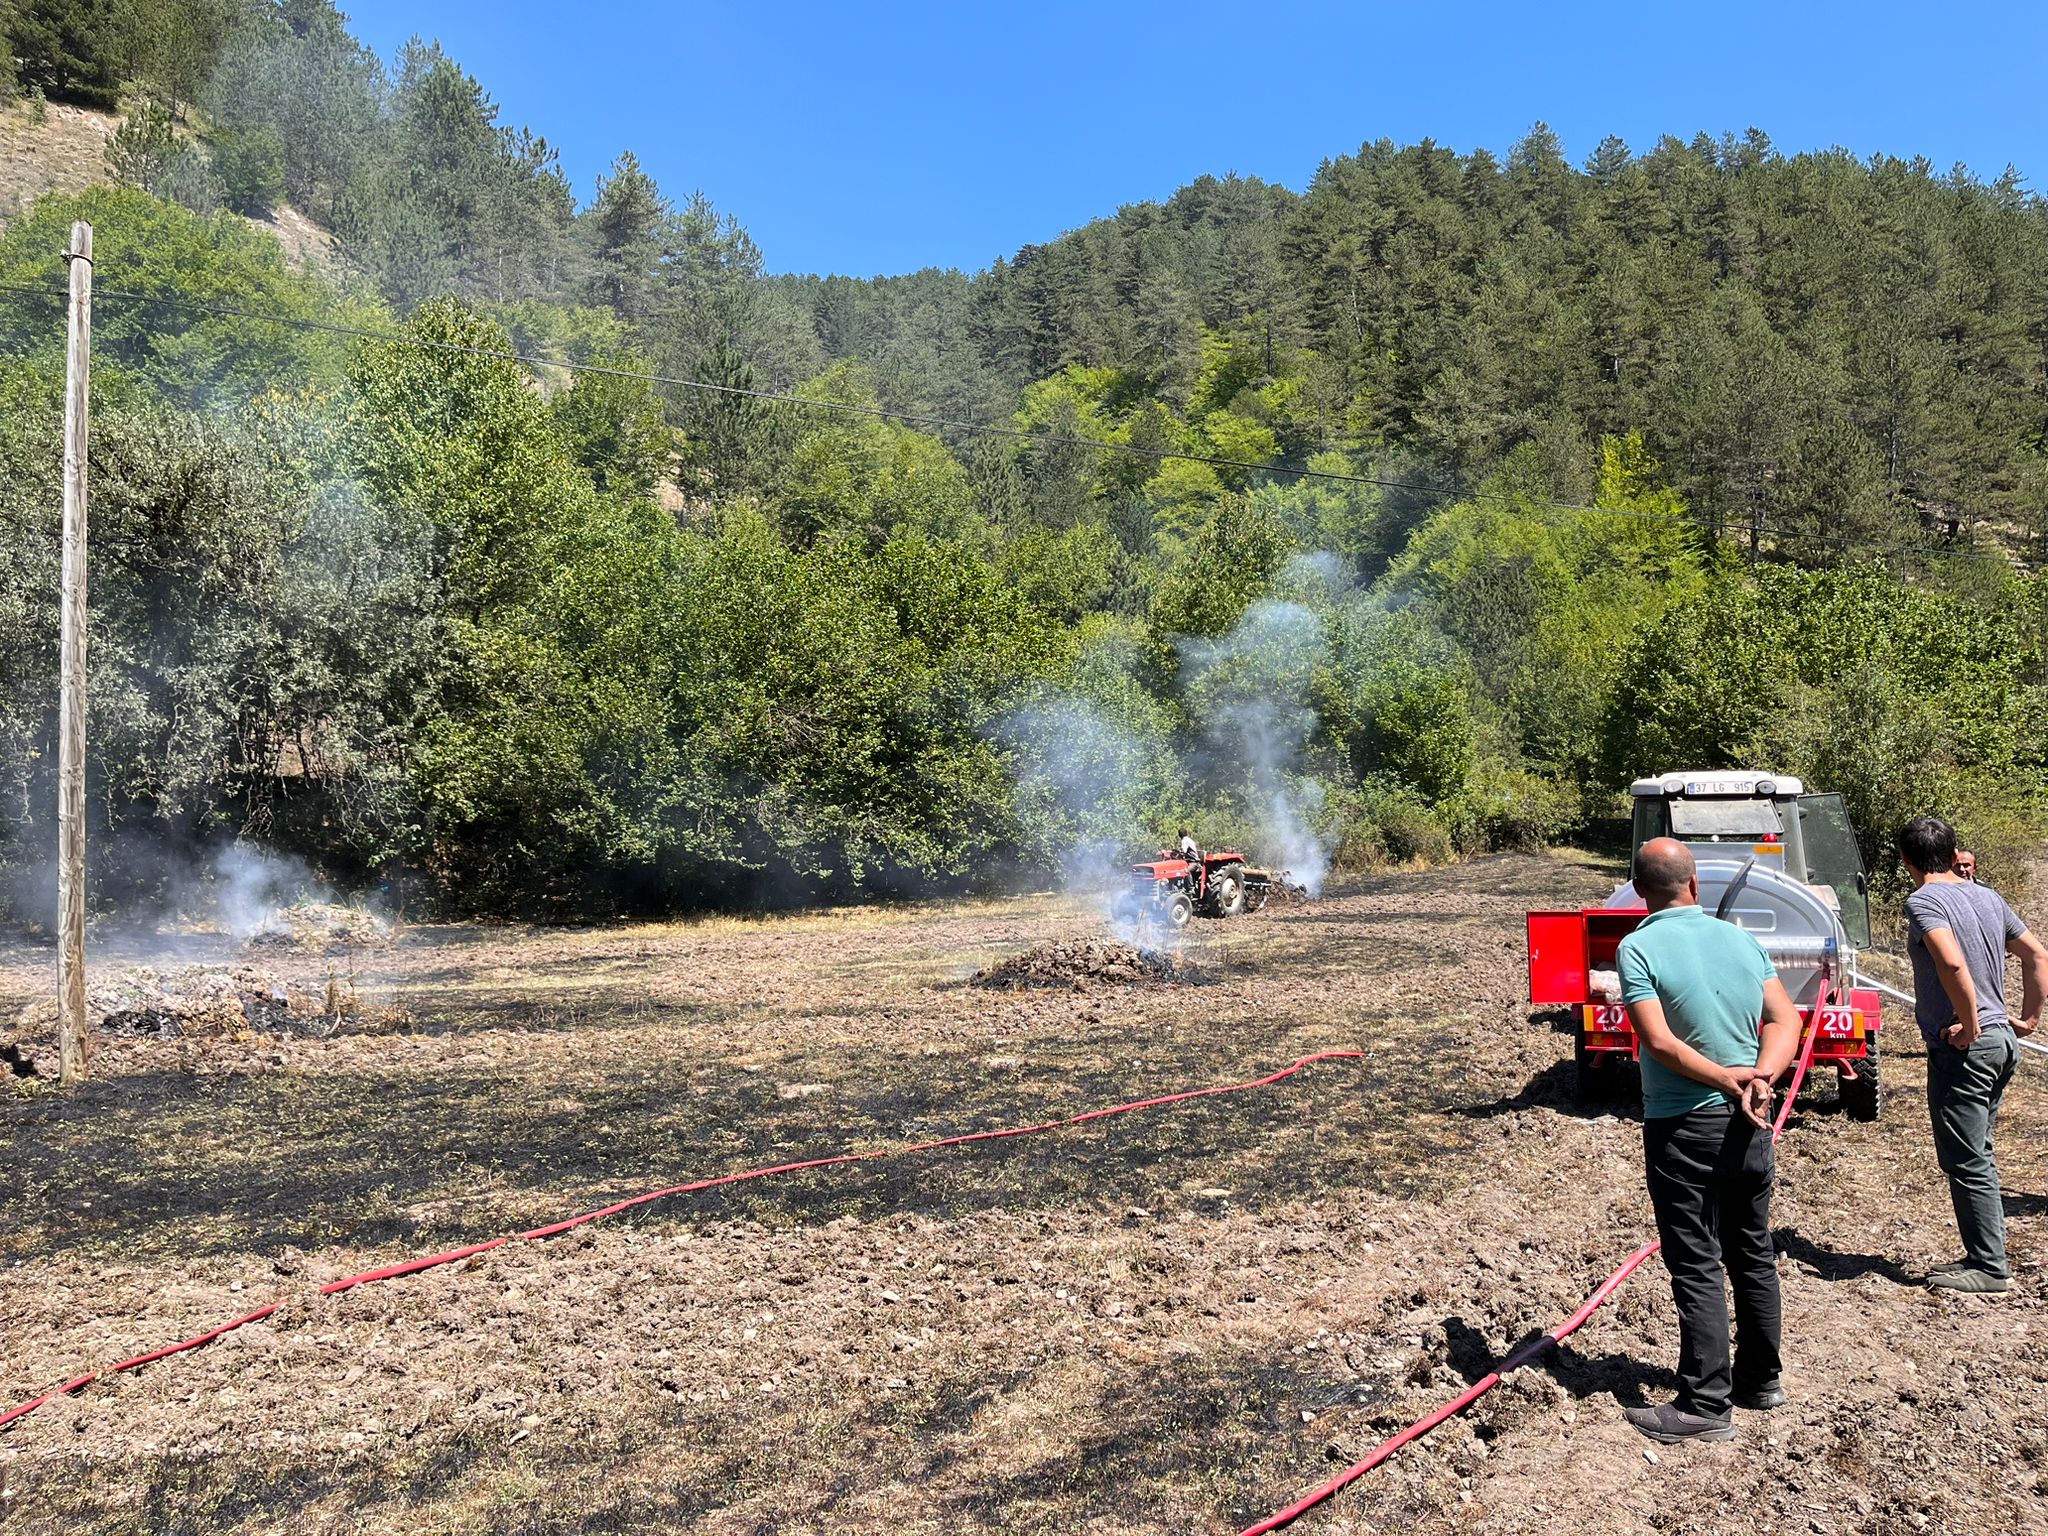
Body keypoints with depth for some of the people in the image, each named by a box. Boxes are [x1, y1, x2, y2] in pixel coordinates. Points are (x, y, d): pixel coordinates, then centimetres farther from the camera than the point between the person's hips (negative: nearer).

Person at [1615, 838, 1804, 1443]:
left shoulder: (1638, 948, -13)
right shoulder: (1741, 939, 4)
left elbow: (1658, 1039, -21)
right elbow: (1785, 1019, -2)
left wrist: (1724, 1077, -15)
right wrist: (1759, 1080, -13)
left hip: (1683, 1126, -6)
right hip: (1748, 1122, 6)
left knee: (1697, 1267, 0)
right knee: (1753, 1254, 19)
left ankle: (1707, 1406, 6)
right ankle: (1761, 1378, 32)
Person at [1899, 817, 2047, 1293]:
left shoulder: (1923, 900, -15)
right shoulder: (1987, 896, 11)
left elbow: (1953, 963, -30)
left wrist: (1969, 1025, -19)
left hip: (1962, 1047, -9)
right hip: (2002, 1042, 9)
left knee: (1965, 1161, 0)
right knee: (1977, 1157, 18)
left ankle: (1990, 1269, 7)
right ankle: (1983, 1256, 24)